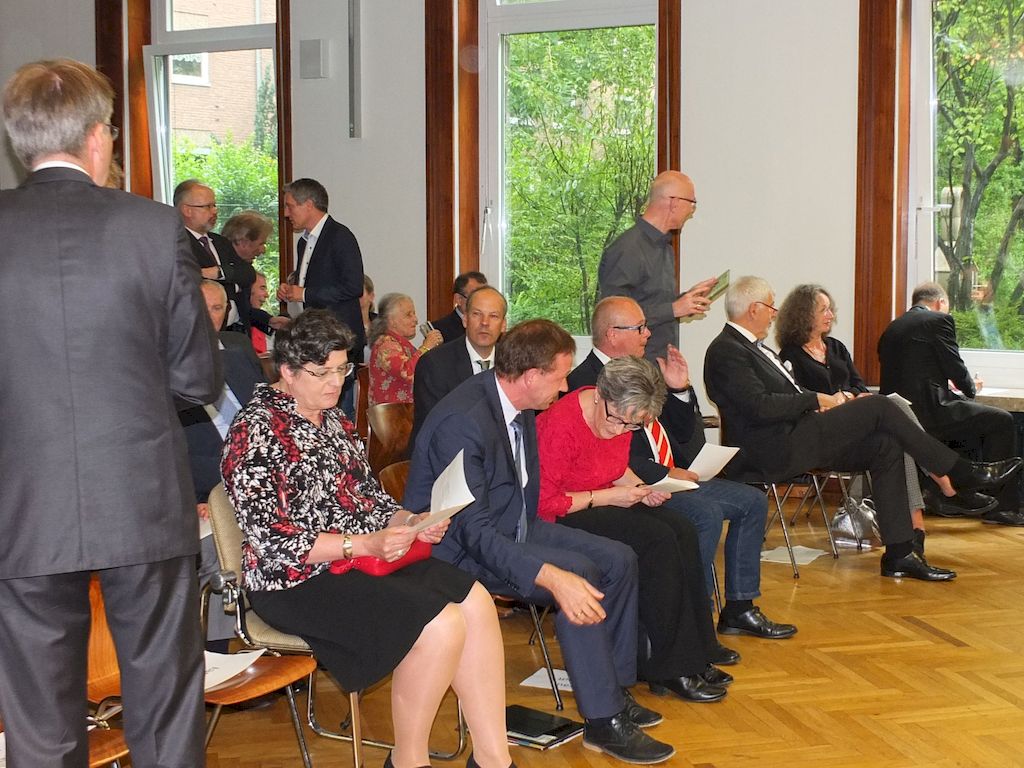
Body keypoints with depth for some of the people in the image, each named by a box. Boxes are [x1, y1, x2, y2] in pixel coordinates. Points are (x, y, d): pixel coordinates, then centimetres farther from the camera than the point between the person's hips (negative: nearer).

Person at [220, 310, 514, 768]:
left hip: (368, 554, 8)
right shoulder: (256, 432, -13)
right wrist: (364, 544, -24)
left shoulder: (331, 419, 13)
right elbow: (274, 543, -18)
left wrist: (409, 520, -2)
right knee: (440, 624, -25)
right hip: (298, 580, -8)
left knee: (476, 603, -13)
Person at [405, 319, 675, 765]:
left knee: (619, 560, 3)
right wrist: (552, 577, -41)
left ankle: (614, 689, 13)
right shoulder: (462, 421, -28)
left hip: (514, 526, 10)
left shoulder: (518, 406, 0)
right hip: (461, 548, -10)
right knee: (581, 576, -25)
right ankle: (603, 723, -14)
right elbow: (474, 530, -32)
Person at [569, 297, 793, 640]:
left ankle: (739, 608, 11)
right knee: (707, 514, -30)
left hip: (672, 478, 10)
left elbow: (685, 434, 19)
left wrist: (680, 390, 4)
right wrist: (665, 474, -19)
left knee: (753, 501, 5)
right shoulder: (585, 382, -12)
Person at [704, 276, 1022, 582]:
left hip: (792, 440, 10)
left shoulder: (750, 346, 20)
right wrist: (817, 400, -11)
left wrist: (826, 400, 3)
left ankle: (899, 554, -3)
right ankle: (963, 473, 0)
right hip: (774, 450, -10)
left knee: (885, 446, -3)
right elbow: (759, 406, -23)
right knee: (879, 407, -14)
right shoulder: (726, 351, -12)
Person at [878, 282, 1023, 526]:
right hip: (926, 413, -9)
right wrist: (970, 387, 16)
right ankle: (1002, 506, 4)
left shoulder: (892, 327, 20)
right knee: (1002, 421, 4)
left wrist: (948, 385, 26)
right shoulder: (939, 320, -3)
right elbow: (956, 369, -5)